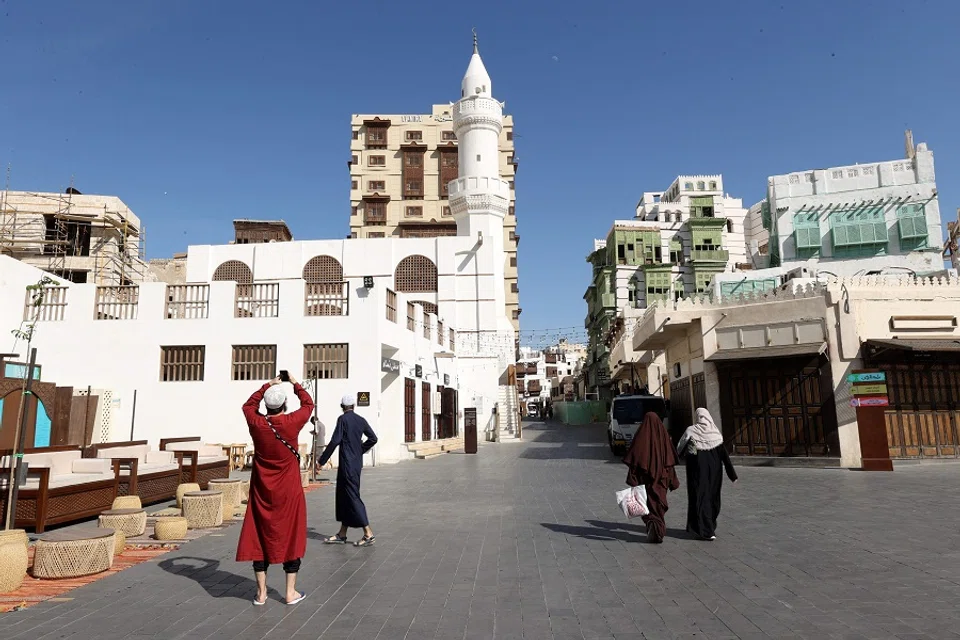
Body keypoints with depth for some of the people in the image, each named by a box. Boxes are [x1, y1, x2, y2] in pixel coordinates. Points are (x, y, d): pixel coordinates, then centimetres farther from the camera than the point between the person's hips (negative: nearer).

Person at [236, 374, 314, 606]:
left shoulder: (256, 423, -8)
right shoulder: (291, 422, -15)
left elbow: (248, 405, 15)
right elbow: (308, 404, 5)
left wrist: (268, 386, 18)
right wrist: (296, 384, 17)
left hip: (262, 491, 2)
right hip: (289, 491, -2)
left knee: (260, 536, 11)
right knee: (291, 537, 7)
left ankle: (261, 592, 18)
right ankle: (291, 592, 14)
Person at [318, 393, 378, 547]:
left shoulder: (343, 419, -11)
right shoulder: (360, 420, 8)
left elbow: (335, 441, -16)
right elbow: (373, 438, 8)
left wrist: (322, 460, -11)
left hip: (347, 464, -7)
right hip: (357, 462, 7)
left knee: (352, 497, -3)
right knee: (344, 497, 14)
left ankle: (368, 534, -2)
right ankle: (342, 535, 20)